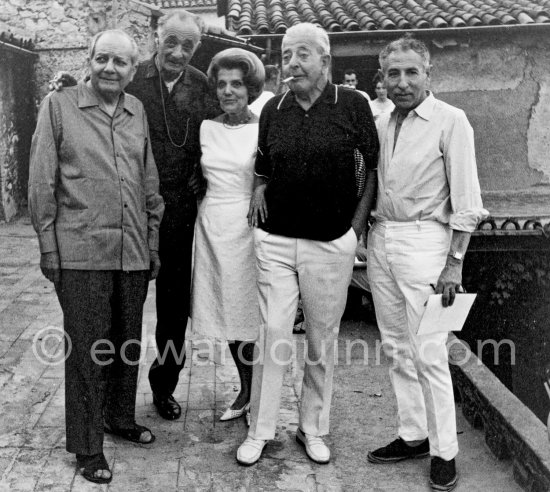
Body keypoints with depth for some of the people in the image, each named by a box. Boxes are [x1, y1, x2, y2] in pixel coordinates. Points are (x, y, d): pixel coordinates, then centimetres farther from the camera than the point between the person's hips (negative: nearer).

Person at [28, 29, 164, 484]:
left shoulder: (137, 111, 11)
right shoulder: (58, 106, -1)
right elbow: (41, 182, -1)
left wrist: (152, 242, 13)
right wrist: (48, 245, -5)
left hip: (133, 254, 4)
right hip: (81, 254, -4)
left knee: (128, 343, 14)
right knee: (87, 350, 2)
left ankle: (121, 418, 36)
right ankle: (87, 446, 16)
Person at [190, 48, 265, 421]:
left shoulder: (264, 130, -5)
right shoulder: (206, 128, 8)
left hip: (247, 226, -5)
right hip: (212, 226, 5)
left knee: (250, 317, 0)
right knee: (227, 315, 11)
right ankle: (246, 392, 27)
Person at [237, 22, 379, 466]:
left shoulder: (353, 105, -3)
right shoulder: (273, 110, 6)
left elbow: (376, 167, 2)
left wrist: (356, 225, -3)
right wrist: (259, 189, -1)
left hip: (332, 245, -2)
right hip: (276, 242, 2)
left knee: (322, 342, 9)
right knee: (272, 338, 2)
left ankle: (313, 429, 24)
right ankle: (260, 431, 14)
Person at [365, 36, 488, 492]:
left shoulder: (450, 120, -7)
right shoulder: (381, 123, 10)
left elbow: (465, 199, -9)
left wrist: (454, 264, -13)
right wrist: (366, 235, 8)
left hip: (423, 239, -6)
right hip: (380, 238, 6)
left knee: (428, 353, -4)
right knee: (397, 347, 12)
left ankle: (444, 450, 10)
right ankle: (413, 435, 25)